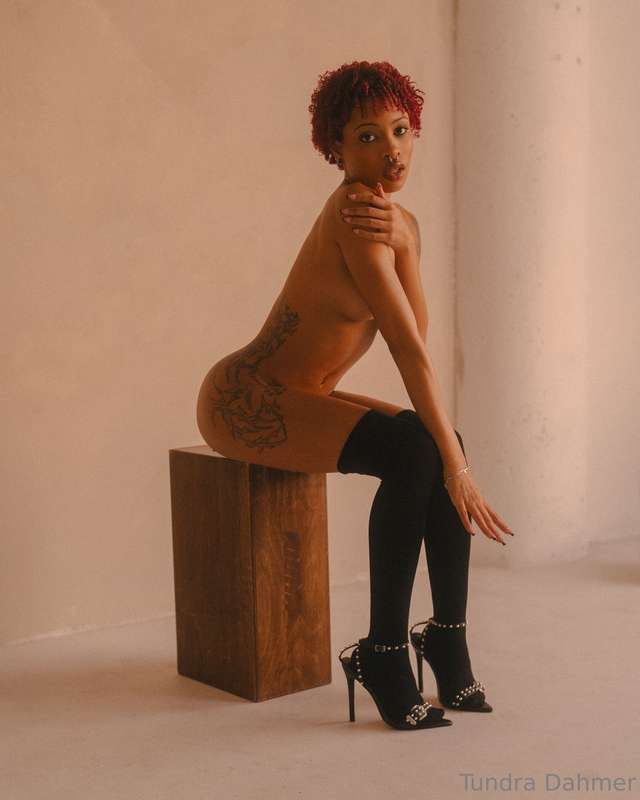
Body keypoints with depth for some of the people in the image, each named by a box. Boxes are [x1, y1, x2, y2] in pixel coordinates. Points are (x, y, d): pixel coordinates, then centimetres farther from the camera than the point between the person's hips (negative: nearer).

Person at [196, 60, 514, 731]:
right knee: (414, 452, -26)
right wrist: (454, 465, -27)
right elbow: (407, 347, -26)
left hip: (297, 399, 9)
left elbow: (416, 338, -8)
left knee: (441, 447, -10)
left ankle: (448, 645, -5)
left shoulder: (402, 222, 7)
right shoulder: (354, 213, -22)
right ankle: (383, 652, -18)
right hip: (243, 397, -9)